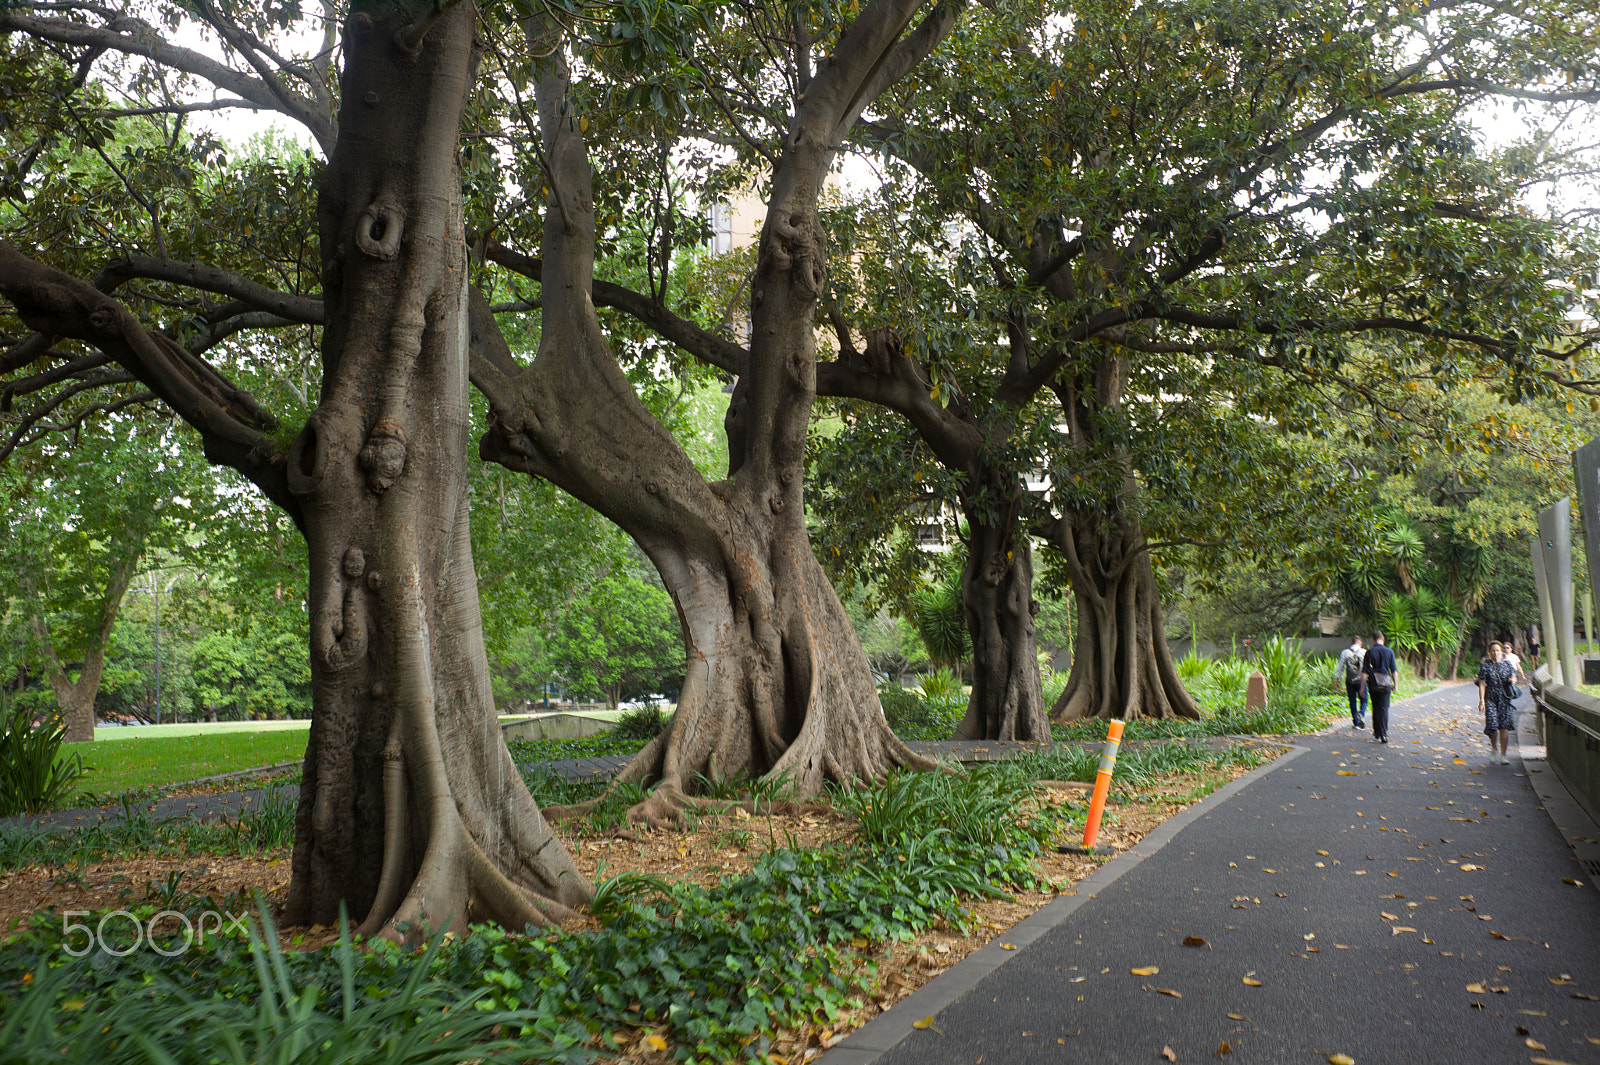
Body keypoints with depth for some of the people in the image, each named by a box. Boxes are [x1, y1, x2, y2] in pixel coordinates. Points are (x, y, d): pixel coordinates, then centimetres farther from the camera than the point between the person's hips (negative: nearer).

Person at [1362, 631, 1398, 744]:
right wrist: (1395, 685, 13)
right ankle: (1384, 735, -7)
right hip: (1386, 684, 0)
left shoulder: (1369, 652, -2)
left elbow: (1364, 671, -4)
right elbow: (1394, 671, 4)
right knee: (1384, 709, 1)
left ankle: (1377, 733, 19)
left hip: (1373, 684, 0)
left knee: (1375, 708, 12)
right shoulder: (1389, 652, 1)